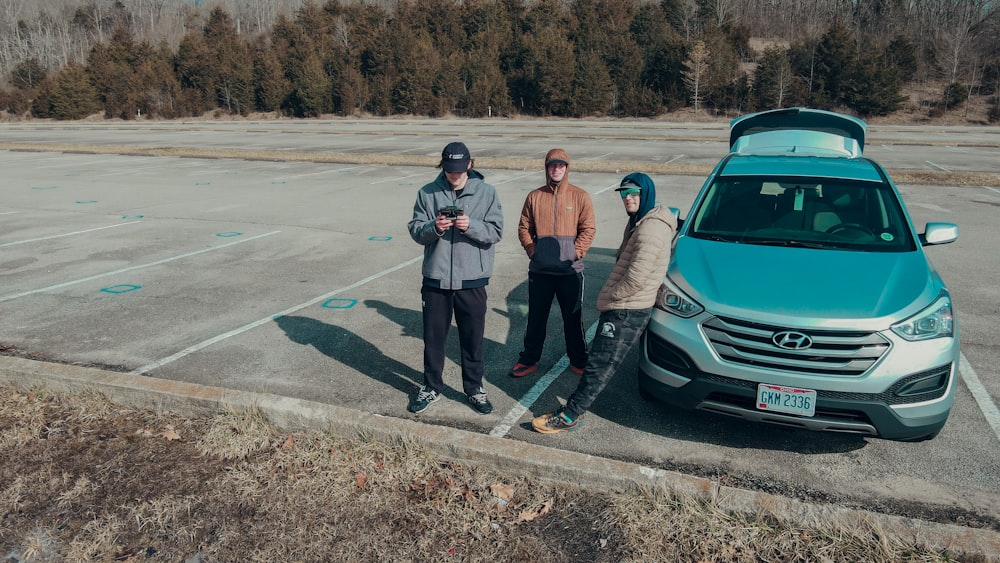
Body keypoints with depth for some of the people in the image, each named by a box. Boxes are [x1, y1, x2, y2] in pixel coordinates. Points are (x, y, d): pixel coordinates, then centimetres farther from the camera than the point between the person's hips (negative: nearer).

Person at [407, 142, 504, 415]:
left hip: (472, 280, -1)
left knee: (472, 338, 11)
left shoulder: (486, 192, -1)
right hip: (435, 279, 1)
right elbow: (415, 230, 0)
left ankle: (474, 388, 29)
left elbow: (496, 232, -5)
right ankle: (431, 387, 31)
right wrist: (434, 227, -21)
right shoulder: (427, 193, 1)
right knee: (433, 337, 13)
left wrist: (472, 226, -23)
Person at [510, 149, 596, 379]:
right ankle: (529, 359, 24)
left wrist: (575, 253, -12)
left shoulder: (580, 196, 0)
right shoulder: (534, 196, 5)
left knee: (573, 318, 9)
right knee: (536, 318, 12)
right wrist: (532, 250, -5)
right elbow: (524, 228, 8)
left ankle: (578, 360, 26)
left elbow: (588, 229, -3)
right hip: (539, 271, 2)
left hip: (570, 271, -1)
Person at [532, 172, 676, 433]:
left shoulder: (651, 229, -19)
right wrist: (608, 296, 14)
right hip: (621, 307, 10)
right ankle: (573, 410, 26)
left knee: (599, 365, -5)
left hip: (627, 312, -10)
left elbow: (636, 279, -25)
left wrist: (609, 296, -11)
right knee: (601, 364, 16)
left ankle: (568, 416, 1)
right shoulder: (639, 222, 16)